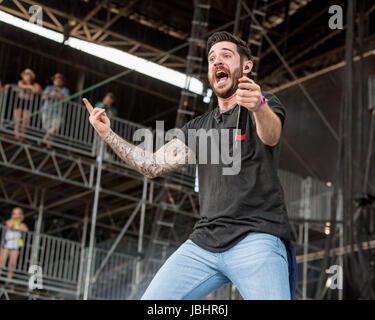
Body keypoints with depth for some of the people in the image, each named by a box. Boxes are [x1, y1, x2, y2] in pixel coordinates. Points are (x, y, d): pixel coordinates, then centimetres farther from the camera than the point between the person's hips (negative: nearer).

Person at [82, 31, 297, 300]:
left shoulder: (265, 104, 6)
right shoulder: (198, 127, 25)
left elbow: (271, 136, -18)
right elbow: (153, 165, 22)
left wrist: (259, 106, -41)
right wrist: (108, 134, 12)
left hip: (256, 239, -5)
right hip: (204, 242, 5)